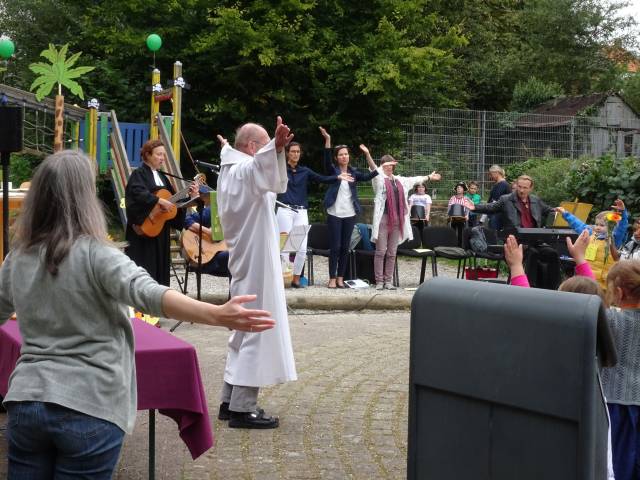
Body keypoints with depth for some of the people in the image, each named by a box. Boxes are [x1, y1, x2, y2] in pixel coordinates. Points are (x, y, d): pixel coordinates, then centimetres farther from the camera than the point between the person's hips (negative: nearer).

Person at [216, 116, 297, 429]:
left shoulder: (229, 168, 12)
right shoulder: (246, 169, -17)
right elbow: (261, 170, -44)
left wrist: (226, 147, 62)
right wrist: (276, 148, -64)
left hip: (244, 262, 10)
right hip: (256, 264, -10)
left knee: (244, 332, 17)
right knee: (254, 333, -7)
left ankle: (231, 400, 22)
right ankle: (242, 408, -4)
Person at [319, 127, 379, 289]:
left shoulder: (353, 172, 9)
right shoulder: (332, 170, 0)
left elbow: (367, 176, -6)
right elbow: (327, 160, -17)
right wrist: (327, 140, -31)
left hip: (350, 214, 3)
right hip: (334, 214, -3)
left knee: (345, 247, 5)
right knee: (335, 247, -4)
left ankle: (340, 278, 12)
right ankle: (332, 279, 1)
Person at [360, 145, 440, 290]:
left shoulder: (399, 180, 19)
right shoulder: (379, 178, 0)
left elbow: (414, 180, 33)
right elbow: (373, 167, -18)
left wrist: (429, 177, 44)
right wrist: (367, 154, -37)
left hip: (397, 219, 6)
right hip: (383, 218, -6)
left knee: (392, 253, 7)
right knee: (380, 252, -4)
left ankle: (388, 281, 12)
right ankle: (379, 281, 0)